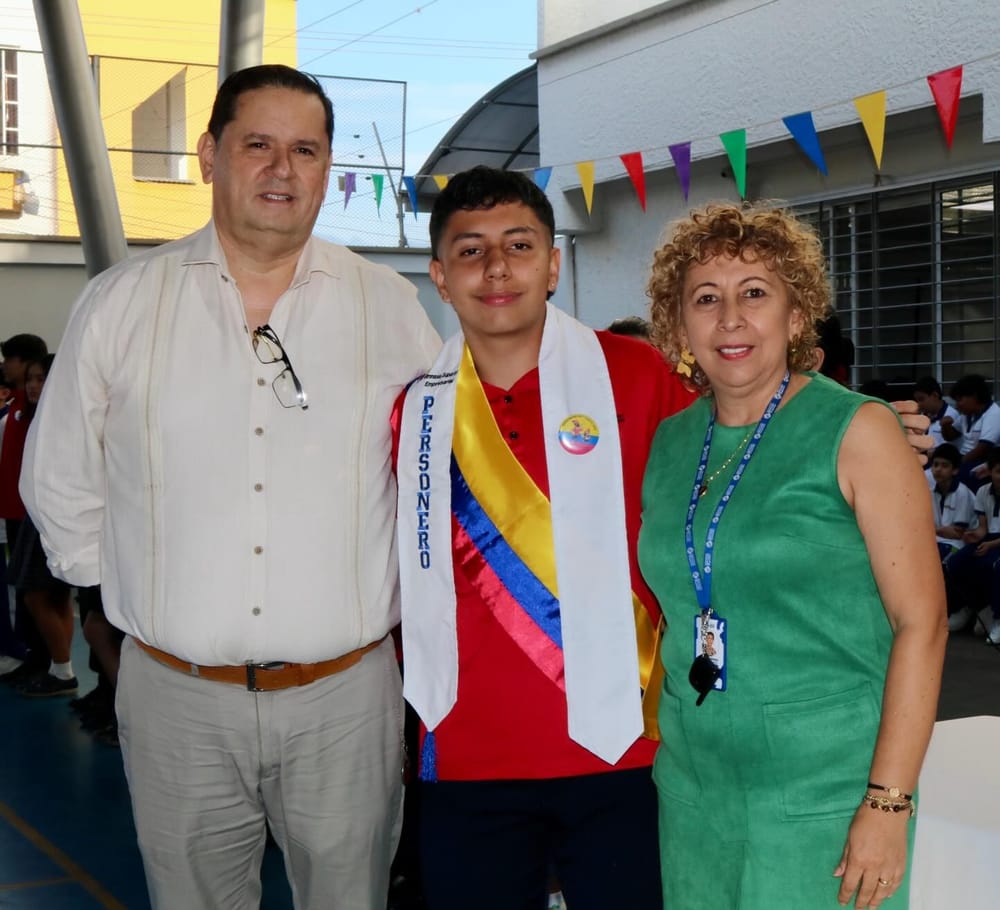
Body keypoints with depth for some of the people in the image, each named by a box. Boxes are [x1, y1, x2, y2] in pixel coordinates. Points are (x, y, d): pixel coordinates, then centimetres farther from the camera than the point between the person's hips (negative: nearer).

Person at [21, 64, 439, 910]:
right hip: (176, 699, 0)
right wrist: (129, 591, 8)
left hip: (345, 691, 0)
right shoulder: (120, 303, 1)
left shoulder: (392, 306, 1)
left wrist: (388, 600, 6)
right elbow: (61, 482, 10)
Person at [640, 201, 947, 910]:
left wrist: (890, 803, -16)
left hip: (824, 800, -4)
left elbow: (920, 620, -12)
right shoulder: (667, 444, 5)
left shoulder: (857, 432, -9)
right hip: (692, 791, 5)